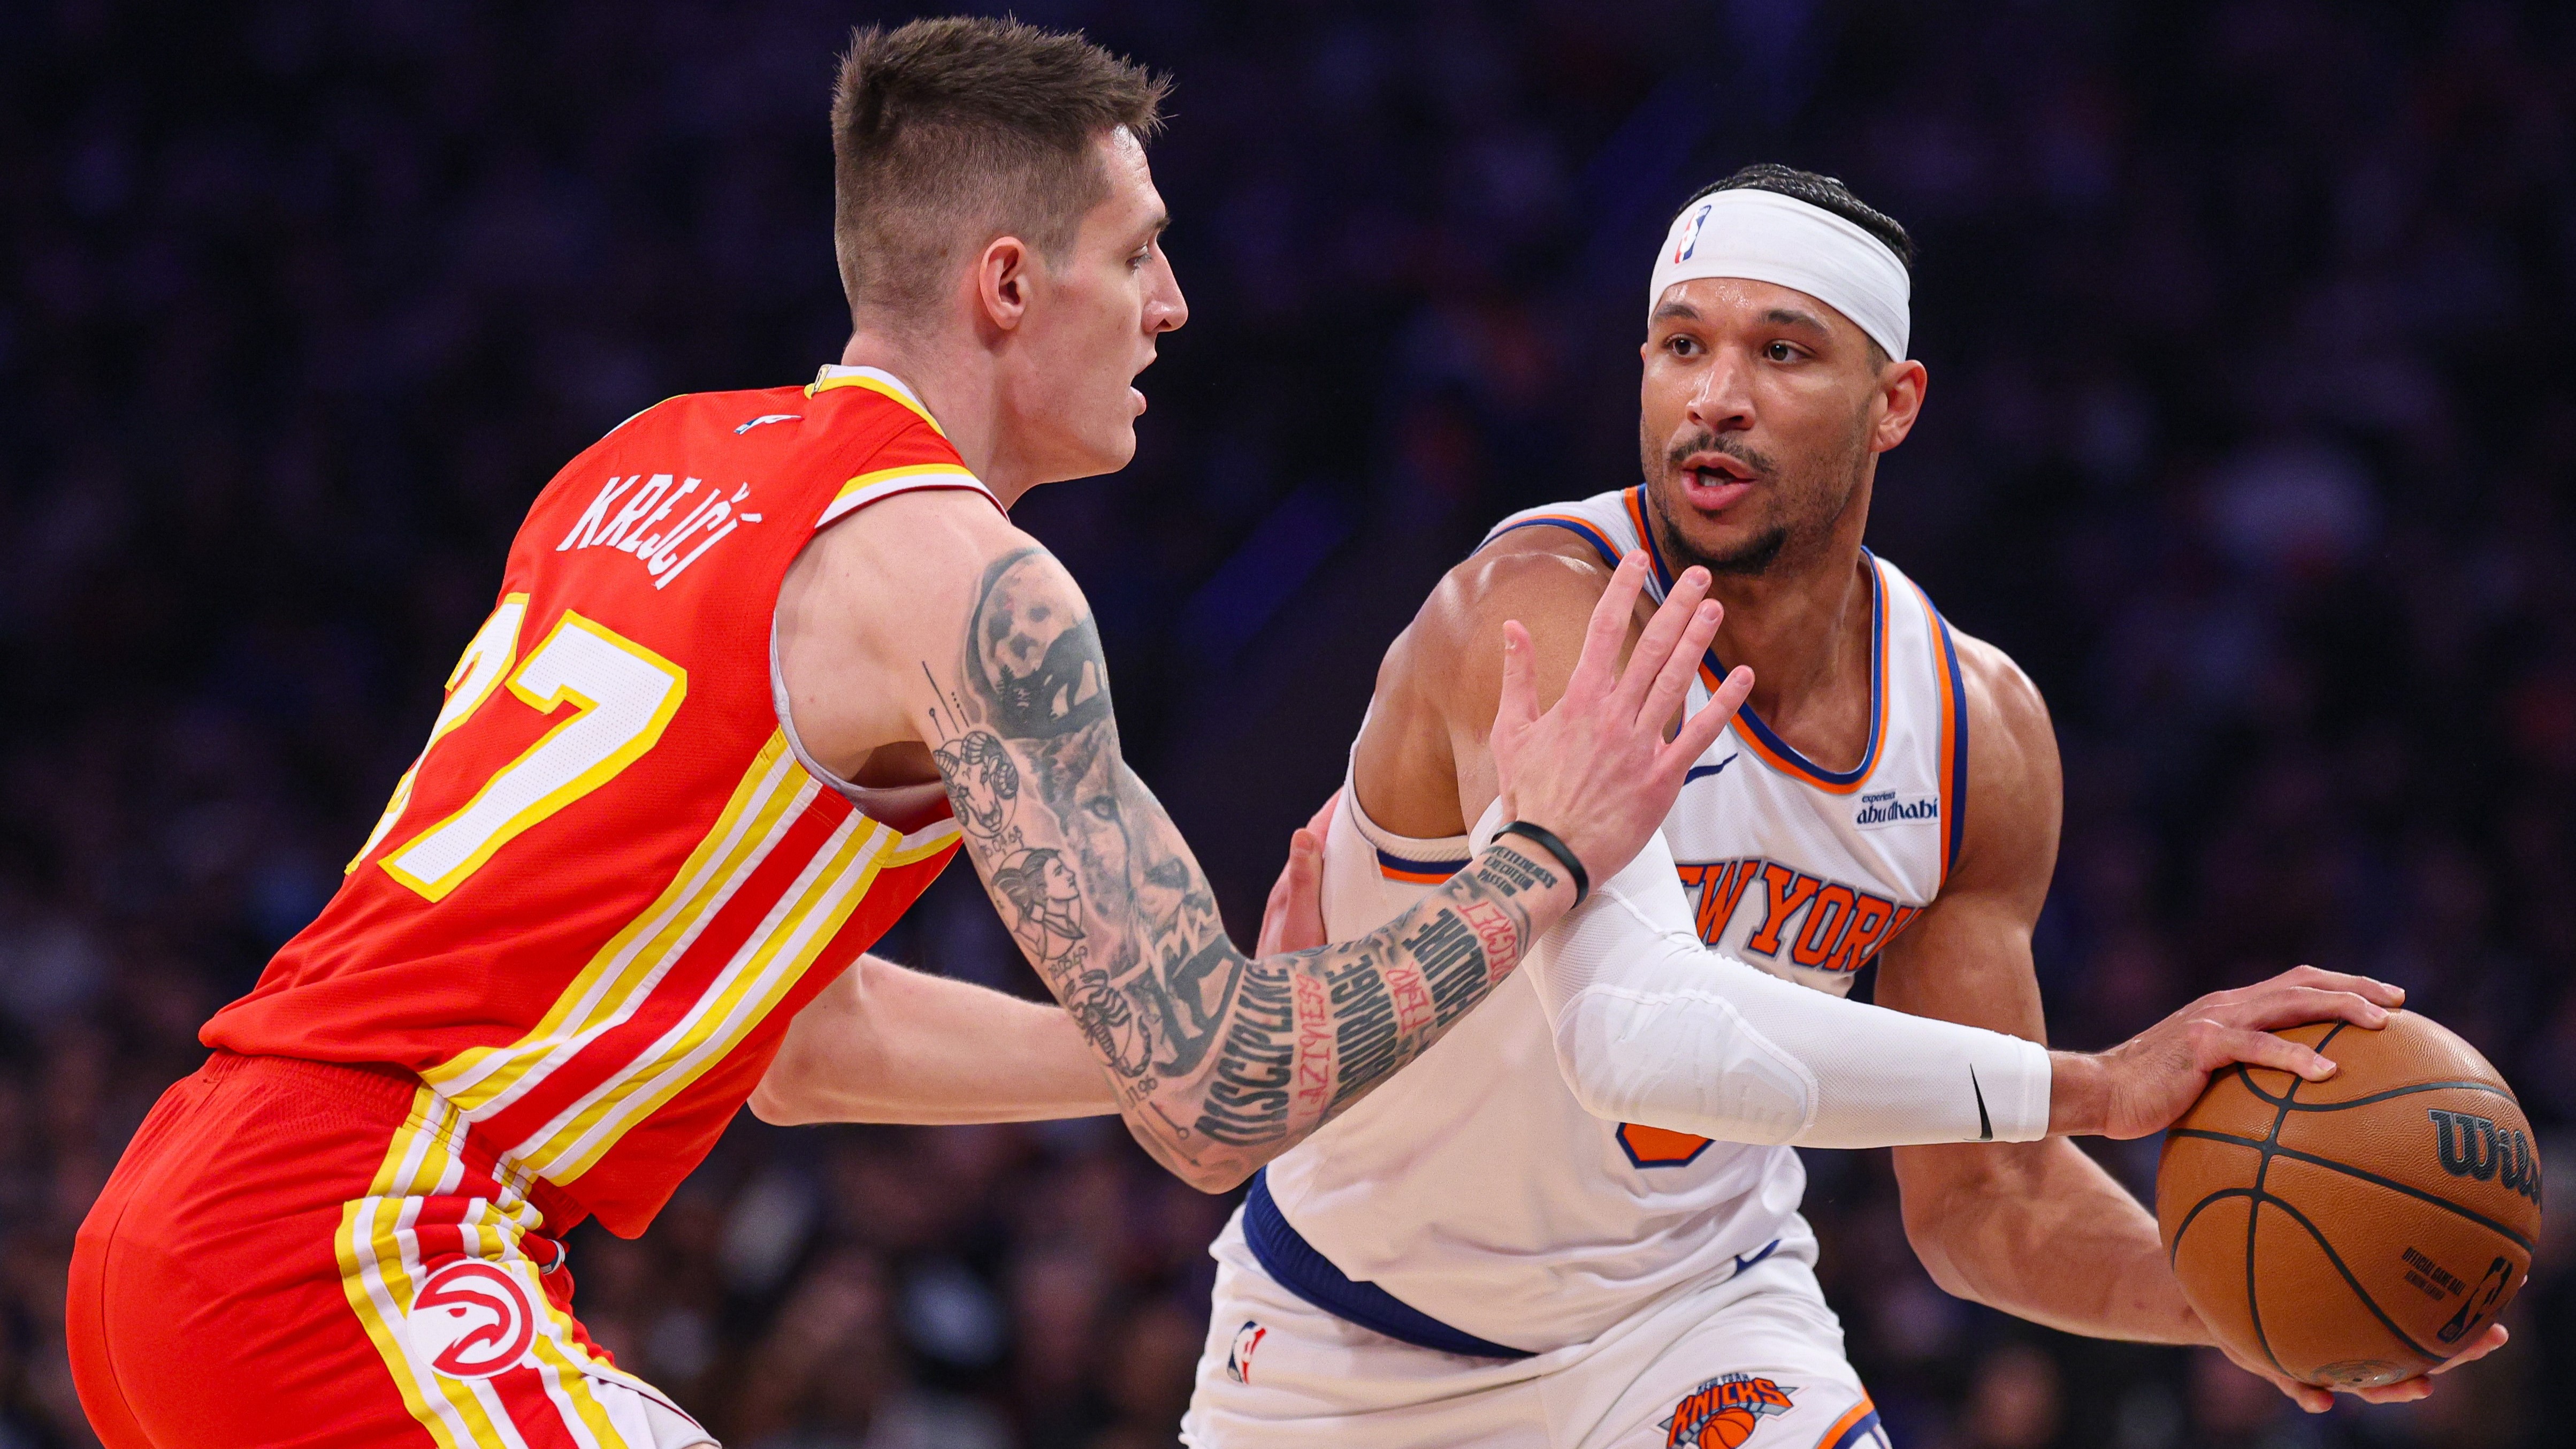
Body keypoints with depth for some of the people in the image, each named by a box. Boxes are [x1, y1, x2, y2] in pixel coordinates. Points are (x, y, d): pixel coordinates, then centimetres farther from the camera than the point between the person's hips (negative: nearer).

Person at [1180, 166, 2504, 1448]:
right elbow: (1639, 1030, -43)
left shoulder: (1978, 727, -10)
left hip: (1694, 1310, 3)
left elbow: (1975, 1202, -2)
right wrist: (2096, 1087, -43)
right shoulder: (1541, 615, -28)